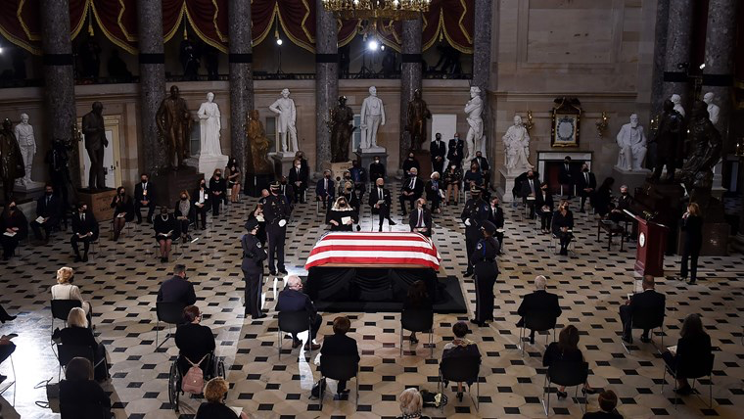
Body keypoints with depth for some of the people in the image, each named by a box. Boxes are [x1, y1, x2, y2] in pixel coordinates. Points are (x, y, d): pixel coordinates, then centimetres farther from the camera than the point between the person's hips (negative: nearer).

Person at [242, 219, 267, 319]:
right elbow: (262, 255, -25)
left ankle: (248, 309, 34)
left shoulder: (244, 238, -2)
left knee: (248, 288, 21)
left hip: (245, 266, 8)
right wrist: (266, 255, -3)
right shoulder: (255, 241, -26)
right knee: (256, 290, 5)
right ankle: (256, 313, 15)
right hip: (255, 268, -8)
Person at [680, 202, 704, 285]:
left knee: (685, 258, 11)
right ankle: (693, 279, 8)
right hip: (698, 241, 6)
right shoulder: (700, 218, 4)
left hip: (690, 240, -6)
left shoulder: (690, 218, -15)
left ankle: (684, 275, 14)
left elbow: (683, 228, -15)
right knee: (694, 260, 9)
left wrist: (683, 218, -7)